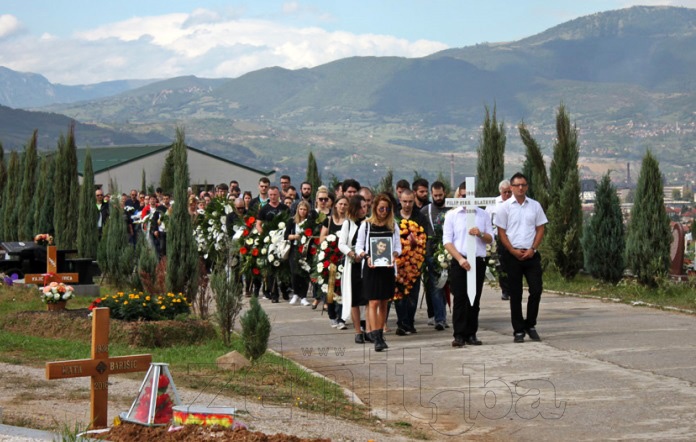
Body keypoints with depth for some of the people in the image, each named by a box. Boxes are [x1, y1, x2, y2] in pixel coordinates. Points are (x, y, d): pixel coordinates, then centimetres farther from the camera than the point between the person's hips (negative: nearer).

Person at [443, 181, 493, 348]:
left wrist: (480, 234, -12)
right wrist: (460, 259, -13)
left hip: (478, 261, 2)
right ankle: (459, 335, -4)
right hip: (458, 261, -2)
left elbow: (490, 239, 10)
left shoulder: (483, 215, 12)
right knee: (459, 299, -5)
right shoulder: (452, 215, 5)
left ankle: (471, 334, 10)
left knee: (474, 300, 5)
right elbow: (447, 241, -1)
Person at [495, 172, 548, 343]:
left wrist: (532, 249, -6)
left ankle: (530, 325, 14)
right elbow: (501, 232, 0)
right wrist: (514, 251, -9)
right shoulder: (505, 207, 1)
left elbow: (540, 229, 7)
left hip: (531, 254, 2)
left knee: (536, 289, -3)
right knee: (515, 294, 3)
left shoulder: (535, 206, 7)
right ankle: (518, 330, 9)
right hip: (512, 254, -2)